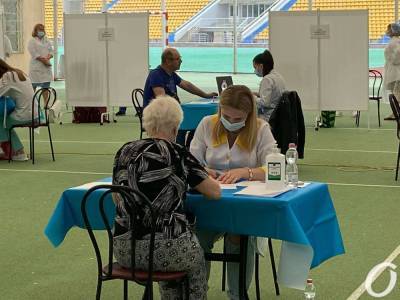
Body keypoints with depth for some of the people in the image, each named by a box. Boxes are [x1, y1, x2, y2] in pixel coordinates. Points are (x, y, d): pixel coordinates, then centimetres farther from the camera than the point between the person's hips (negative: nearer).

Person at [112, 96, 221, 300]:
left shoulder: (124, 152, 6)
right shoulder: (177, 155, -8)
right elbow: (215, 192, -2)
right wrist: (196, 178, 20)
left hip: (123, 250, 5)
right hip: (162, 248, -5)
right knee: (196, 260, 30)